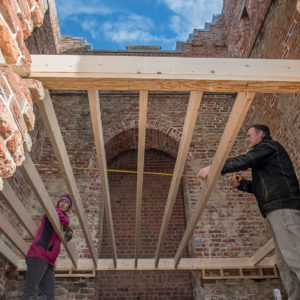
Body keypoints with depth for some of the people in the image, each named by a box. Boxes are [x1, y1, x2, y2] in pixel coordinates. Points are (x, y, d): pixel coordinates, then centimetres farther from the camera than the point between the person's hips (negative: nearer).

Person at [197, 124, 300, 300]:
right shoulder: (264, 155, 31)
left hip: (284, 207, -10)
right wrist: (241, 184, 15)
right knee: (284, 261, 6)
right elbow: (261, 187, 30)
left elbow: (245, 161, -16)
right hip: (279, 209, 10)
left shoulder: (268, 145, 2)